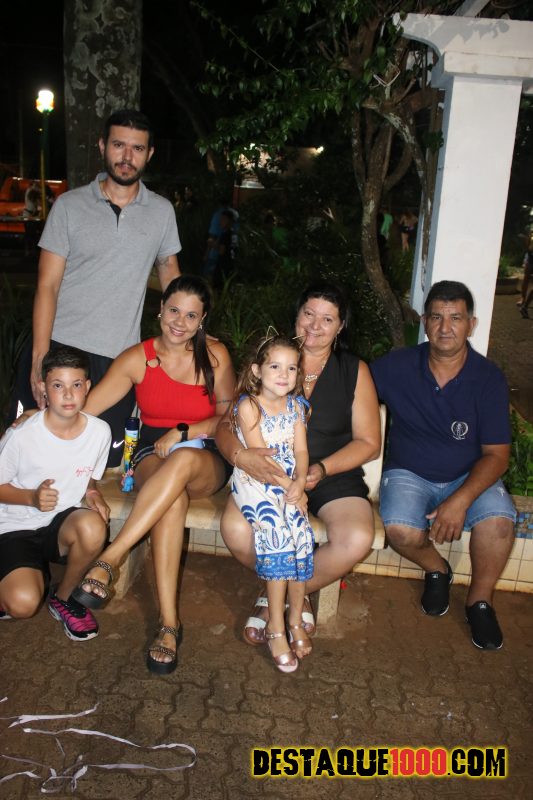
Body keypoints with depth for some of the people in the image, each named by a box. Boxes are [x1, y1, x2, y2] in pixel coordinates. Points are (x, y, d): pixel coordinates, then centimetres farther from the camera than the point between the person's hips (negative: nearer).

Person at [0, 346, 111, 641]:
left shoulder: (100, 431, -8)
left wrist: (92, 494, -12)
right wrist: (32, 497, -22)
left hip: (63, 523, 3)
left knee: (92, 526, -34)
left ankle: (63, 597, -3)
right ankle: (35, 574, 12)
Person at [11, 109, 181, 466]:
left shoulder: (162, 211, 8)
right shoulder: (69, 205, 2)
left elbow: (170, 274, 20)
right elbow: (47, 286, -2)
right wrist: (40, 359, -11)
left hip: (118, 358, 1)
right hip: (58, 347, -1)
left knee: (106, 463, 0)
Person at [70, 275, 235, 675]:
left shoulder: (215, 355, -1)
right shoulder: (137, 358, -1)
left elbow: (228, 416, 2)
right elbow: (84, 407, -5)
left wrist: (181, 433, -11)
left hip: (207, 462, 0)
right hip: (153, 457, 0)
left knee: (183, 460, -40)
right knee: (173, 498, -38)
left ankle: (109, 559, -37)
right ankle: (169, 622, -33)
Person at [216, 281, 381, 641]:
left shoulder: (355, 371, 4)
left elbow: (369, 443, 2)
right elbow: (226, 425, -1)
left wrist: (323, 469, -15)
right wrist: (242, 455, -25)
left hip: (334, 476, 0)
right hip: (269, 473, 0)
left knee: (357, 540, -29)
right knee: (236, 530, -29)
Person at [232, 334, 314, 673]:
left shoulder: (295, 405, 9)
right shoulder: (248, 405, -6)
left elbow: (301, 450, 3)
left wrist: (299, 483, -14)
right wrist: (286, 486, -16)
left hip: (290, 484, 4)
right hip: (255, 482, -4)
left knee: (302, 537, -18)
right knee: (280, 538, -24)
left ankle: (295, 620, -1)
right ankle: (278, 628, -13)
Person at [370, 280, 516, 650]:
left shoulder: (489, 378, -10)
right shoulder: (397, 366, -9)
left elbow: (496, 454, -11)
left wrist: (461, 500, -26)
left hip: (469, 477, 0)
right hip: (409, 474, 0)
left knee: (498, 520, -29)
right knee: (400, 529, -30)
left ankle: (480, 600, 1)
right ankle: (436, 569, 8)